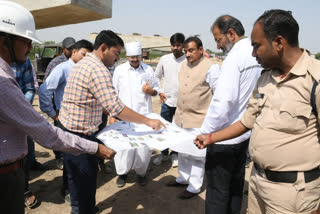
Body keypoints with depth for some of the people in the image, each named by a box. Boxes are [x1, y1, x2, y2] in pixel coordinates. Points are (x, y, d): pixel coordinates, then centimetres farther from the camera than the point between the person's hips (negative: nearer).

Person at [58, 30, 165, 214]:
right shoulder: (98, 70, -20)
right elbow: (116, 108, -25)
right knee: (86, 179, 3)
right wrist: (148, 121, -18)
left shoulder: (83, 63, 12)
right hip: (80, 135, -10)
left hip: (68, 129, 10)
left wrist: (109, 111, 14)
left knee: (76, 177, 24)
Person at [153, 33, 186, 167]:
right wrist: (160, 91, 3)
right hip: (167, 101, 3)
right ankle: (164, 153, 29)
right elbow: (157, 76, 14)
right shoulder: (164, 59, 3)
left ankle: (175, 154, 29)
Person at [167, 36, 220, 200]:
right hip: (181, 116, 8)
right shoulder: (184, 64, 9)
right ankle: (183, 178, 39)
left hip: (198, 119, -8)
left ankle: (194, 186, 19)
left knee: (196, 154, 2)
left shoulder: (210, 68, -14)